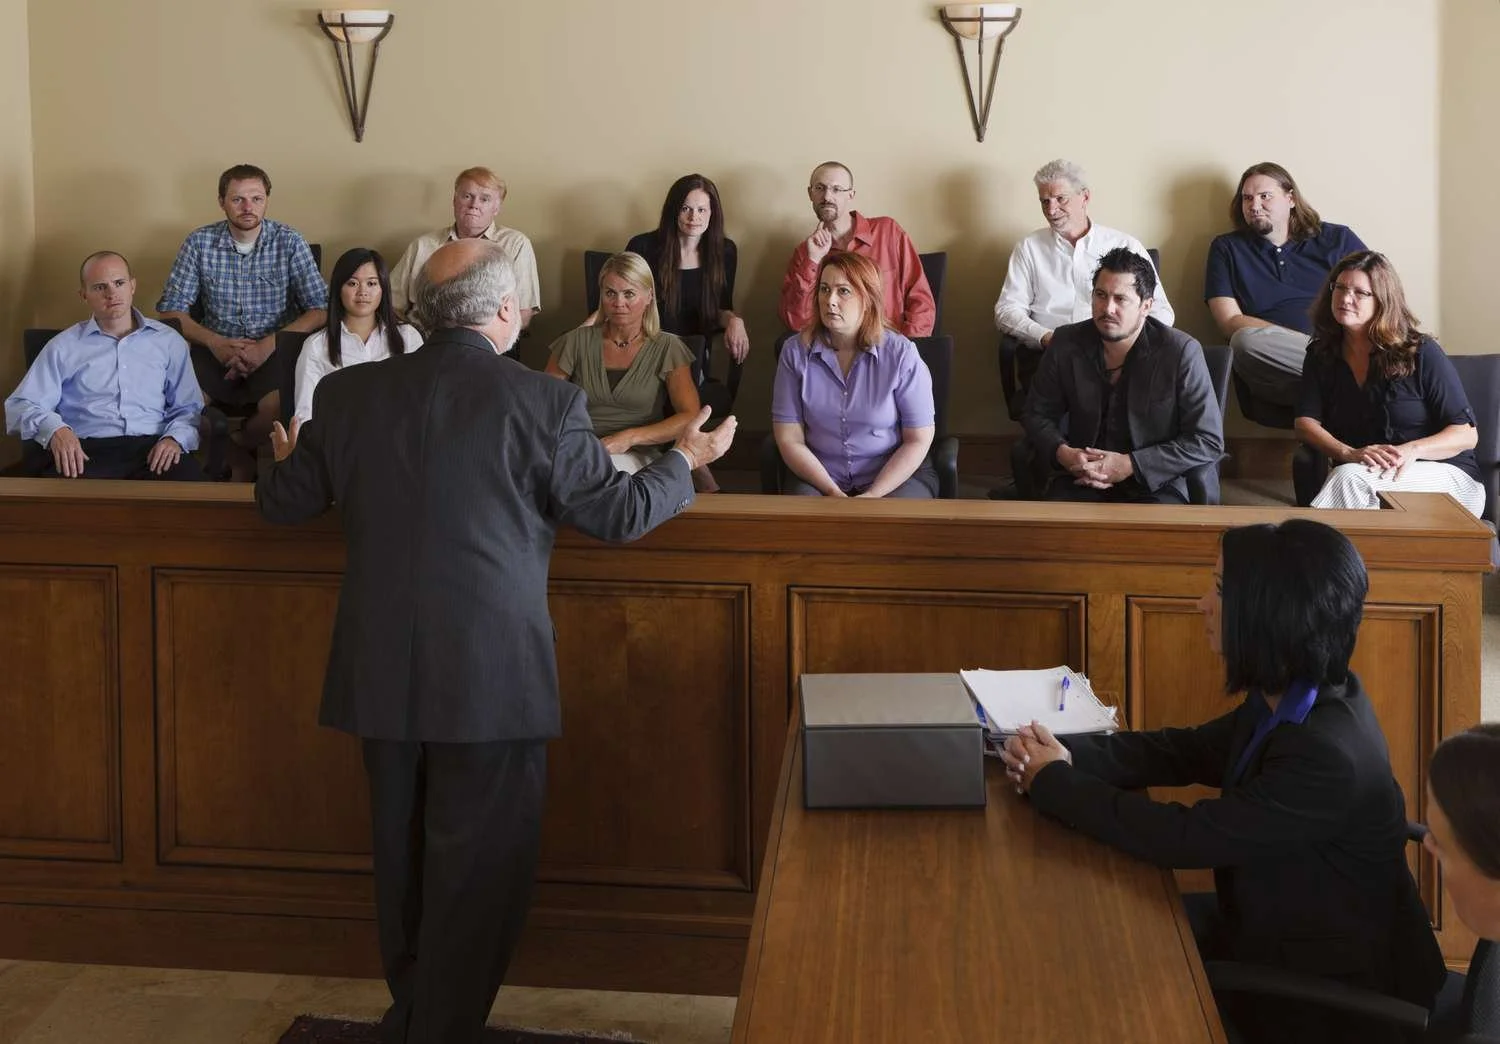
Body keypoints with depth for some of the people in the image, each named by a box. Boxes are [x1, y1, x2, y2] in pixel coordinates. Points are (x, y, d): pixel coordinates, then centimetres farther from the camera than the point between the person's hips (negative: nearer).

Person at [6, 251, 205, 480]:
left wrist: (175, 438, -9)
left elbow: (189, 407, 15)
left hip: (152, 449, 1)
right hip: (87, 452, -1)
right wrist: (55, 430, -13)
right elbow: (21, 405, 9)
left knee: (189, 481, -34)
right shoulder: (63, 347, 16)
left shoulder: (168, 341, 19)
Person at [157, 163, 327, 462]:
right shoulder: (199, 243, 3)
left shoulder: (289, 242, 0)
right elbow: (171, 311, 3)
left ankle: (240, 449, 1)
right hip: (216, 348, 1)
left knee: (280, 404, -34)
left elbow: (320, 310, -4)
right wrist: (214, 342, -15)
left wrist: (268, 345, -17)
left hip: (274, 350, -1)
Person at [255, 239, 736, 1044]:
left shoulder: (347, 394, -1)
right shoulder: (544, 404, -12)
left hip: (382, 673, 5)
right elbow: (619, 513, -3)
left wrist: (289, 459, 33)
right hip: (491, 677, -5)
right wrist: (684, 461, 17)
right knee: (480, 871, 8)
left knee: (402, 857, 20)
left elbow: (281, 504, 10)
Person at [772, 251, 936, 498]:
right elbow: (789, 440, -3)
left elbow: (918, 440, -5)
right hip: (818, 476, 1)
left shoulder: (901, 355, -9)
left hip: (895, 475, 0)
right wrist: (833, 493, -14)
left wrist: (872, 496, -15)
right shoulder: (796, 352, -4)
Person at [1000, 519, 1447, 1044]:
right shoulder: (1290, 698, -4)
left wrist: (1053, 783, -17)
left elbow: (1185, 838, -28)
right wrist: (1068, 753, -11)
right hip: (1273, 931, 8)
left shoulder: (1328, 755, -32)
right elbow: (1187, 751, 5)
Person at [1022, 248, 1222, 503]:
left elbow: (1209, 442, -8)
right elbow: (1037, 413, 15)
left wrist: (1129, 465, -15)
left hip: (1155, 485, -2)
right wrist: (1063, 453, -9)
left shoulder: (1181, 352, -9)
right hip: (1082, 480, 2)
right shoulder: (1066, 343, 2)